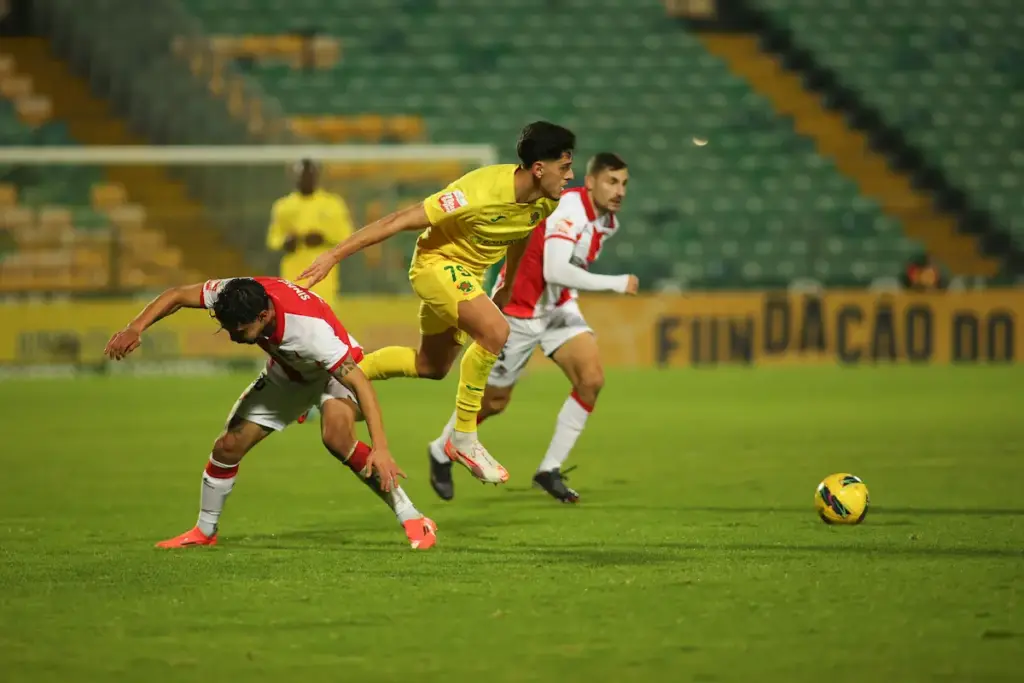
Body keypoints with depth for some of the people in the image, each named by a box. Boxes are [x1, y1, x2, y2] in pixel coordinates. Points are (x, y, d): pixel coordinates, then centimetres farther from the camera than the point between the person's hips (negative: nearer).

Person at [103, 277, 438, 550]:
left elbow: (360, 384, -42)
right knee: (228, 445, 0)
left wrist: (380, 448, -50)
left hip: (335, 374, -6)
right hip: (287, 373, 6)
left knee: (337, 437, -34)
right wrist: (135, 328, -26)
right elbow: (176, 296, -11)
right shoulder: (236, 294, -28)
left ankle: (413, 521, -24)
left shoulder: (310, 327, -43)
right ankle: (204, 531, 24)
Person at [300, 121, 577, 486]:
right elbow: (400, 221, -29)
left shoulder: (545, 202, -11)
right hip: (436, 262, -9)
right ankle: (463, 439, -19)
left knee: (431, 367, 20)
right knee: (495, 331, -30)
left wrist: (507, 289, 23)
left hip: (467, 275, 9)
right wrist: (335, 255, -27)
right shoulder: (481, 193, -34)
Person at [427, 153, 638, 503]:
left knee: (591, 379, -15)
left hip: (558, 309, 7)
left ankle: (550, 470, -3)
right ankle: (441, 453, 36)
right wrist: (616, 283, -39)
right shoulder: (569, 210, -30)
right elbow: (555, 271, -43)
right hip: (517, 310, -7)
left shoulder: (608, 222, -2)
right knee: (495, 400, 7)